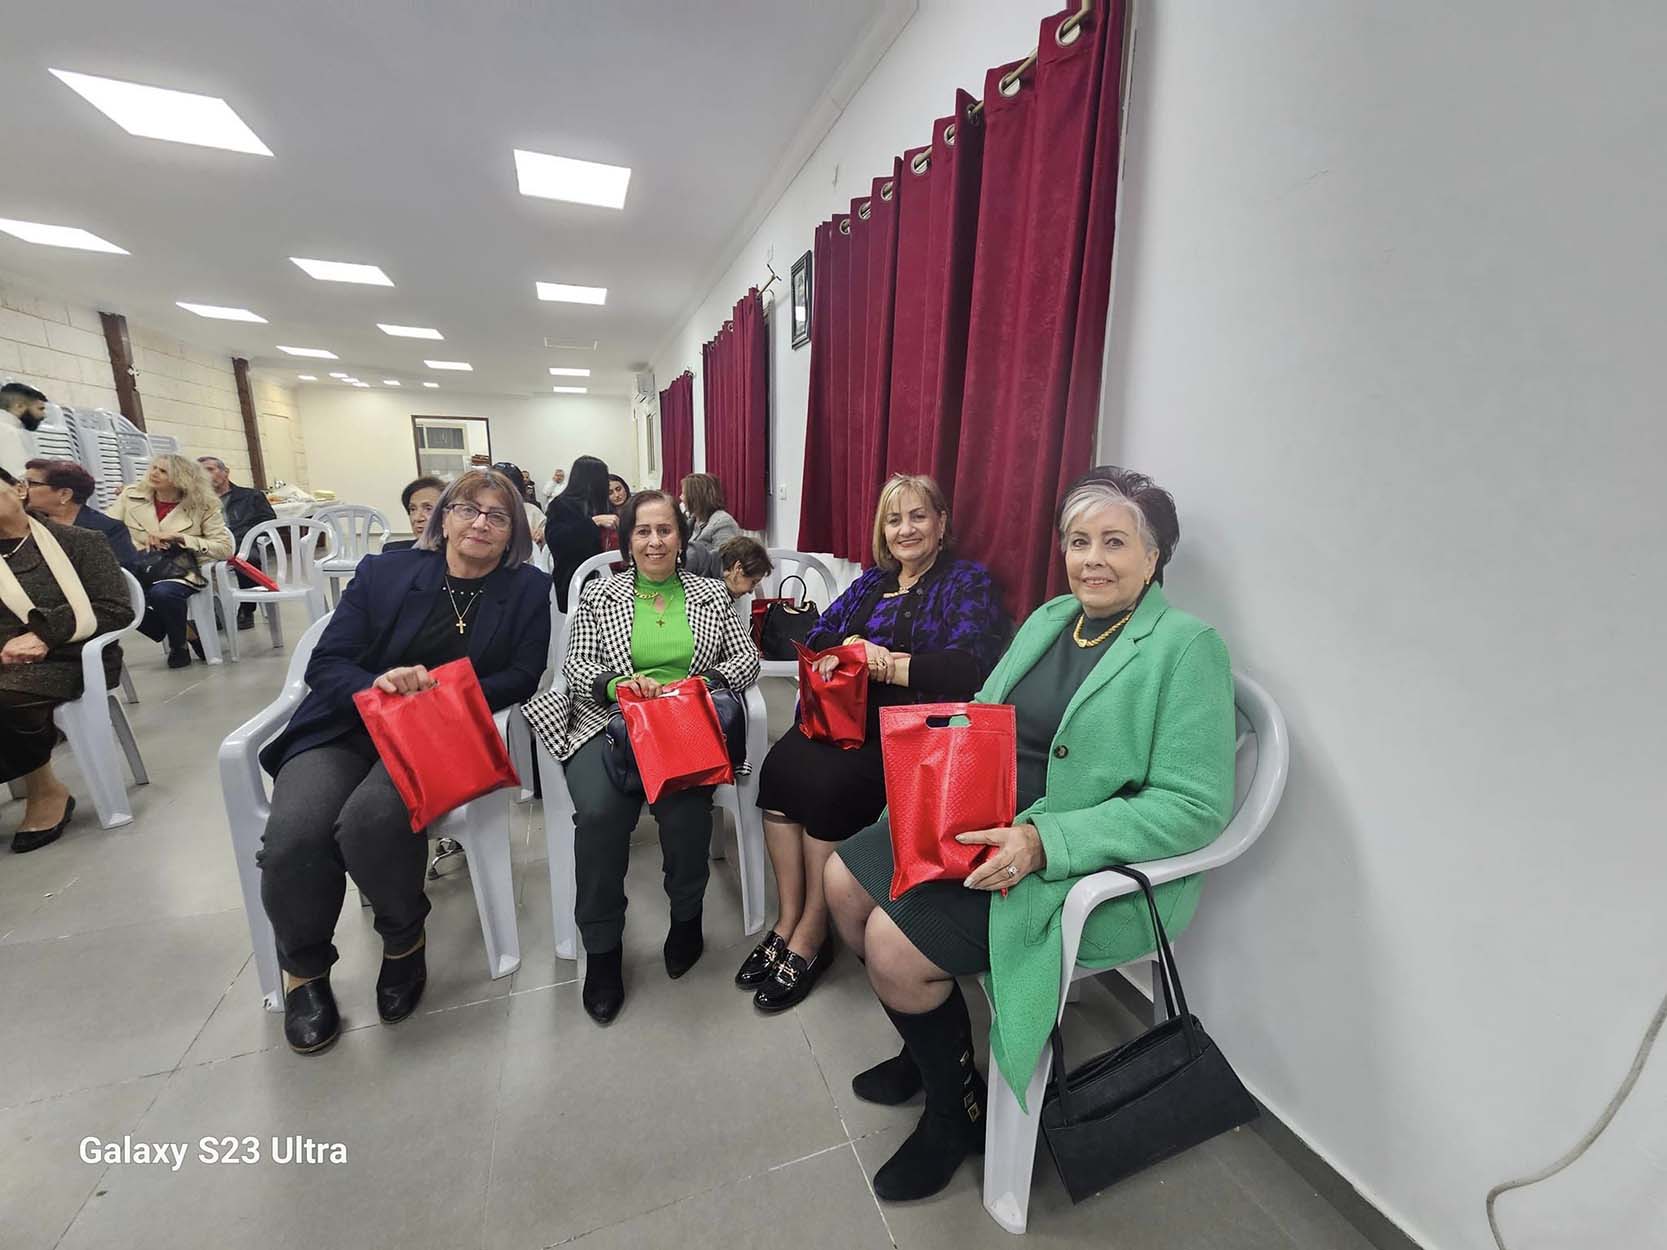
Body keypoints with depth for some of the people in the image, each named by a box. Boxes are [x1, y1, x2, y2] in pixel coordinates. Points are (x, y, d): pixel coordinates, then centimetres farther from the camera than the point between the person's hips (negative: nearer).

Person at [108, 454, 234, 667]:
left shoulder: (203, 506, -1)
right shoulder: (130, 496, 7)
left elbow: (226, 547, -7)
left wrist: (179, 538, -14)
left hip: (180, 574, -3)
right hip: (138, 571, 3)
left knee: (162, 593, -35)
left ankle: (179, 645, -3)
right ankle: (187, 633, -3)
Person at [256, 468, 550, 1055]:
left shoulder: (526, 589, 5)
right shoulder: (382, 572, 8)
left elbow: (523, 676, -1)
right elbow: (325, 664, 4)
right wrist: (380, 683, -19)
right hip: (346, 727, 3)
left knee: (370, 818, -31)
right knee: (294, 834, -24)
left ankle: (404, 941, 0)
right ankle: (303, 968, 8)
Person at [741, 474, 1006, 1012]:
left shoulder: (968, 582, 2)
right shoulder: (871, 582, 20)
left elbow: (967, 667, -13)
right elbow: (817, 634, 11)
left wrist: (880, 663, -13)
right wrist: (856, 646, -11)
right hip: (849, 719, 5)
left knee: (828, 784, -28)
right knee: (781, 764, -22)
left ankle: (810, 936, -8)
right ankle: (787, 920, -8)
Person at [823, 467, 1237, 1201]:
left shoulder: (1186, 648, -12)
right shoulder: (1048, 618, 9)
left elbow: (1195, 805, -18)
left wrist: (1045, 841, -26)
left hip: (1092, 869, -7)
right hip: (982, 826, 8)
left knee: (894, 944, -18)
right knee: (845, 881, 2)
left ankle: (957, 1111, 16)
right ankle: (928, 1049, 27)